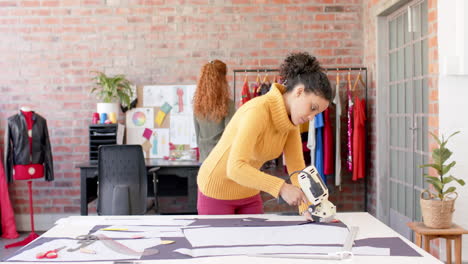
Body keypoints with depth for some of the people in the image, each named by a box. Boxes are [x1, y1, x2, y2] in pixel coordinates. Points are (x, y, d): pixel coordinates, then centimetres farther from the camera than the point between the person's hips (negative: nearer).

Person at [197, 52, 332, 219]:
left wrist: (306, 207, -21)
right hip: (218, 191, -7)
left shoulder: (291, 118, -6)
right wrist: (281, 188, -44)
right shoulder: (258, 111, -31)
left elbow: (296, 166, -9)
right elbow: (235, 167, -40)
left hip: (248, 192, 7)